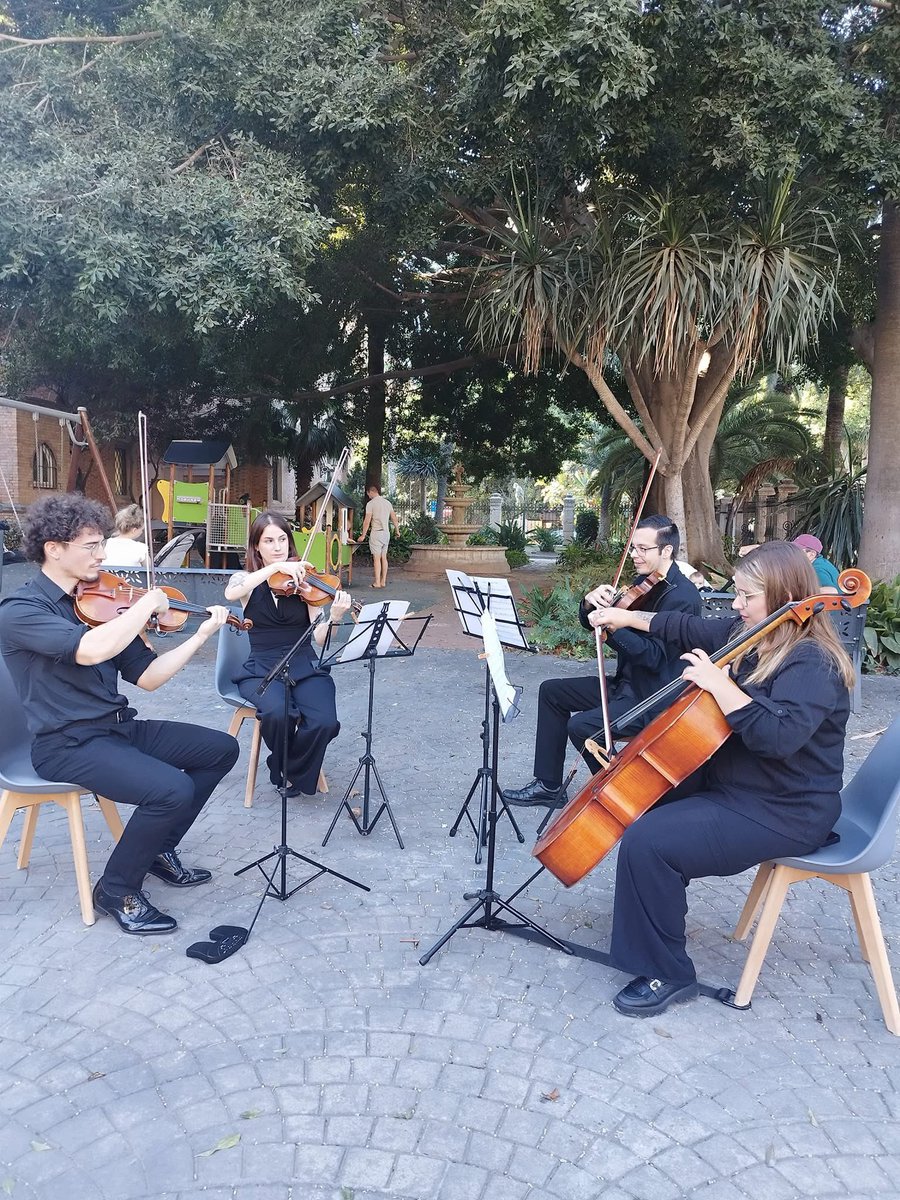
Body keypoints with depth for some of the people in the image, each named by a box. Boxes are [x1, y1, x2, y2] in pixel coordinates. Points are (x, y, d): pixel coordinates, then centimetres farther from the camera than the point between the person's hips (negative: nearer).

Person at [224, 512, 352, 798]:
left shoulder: (302, 581, 6)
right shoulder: (246, 580, 5)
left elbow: (318, 638, -3)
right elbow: (230, 594, -23)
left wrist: (334, 617, -23)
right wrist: (275, 567, -29)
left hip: (305, 667, 1)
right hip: (262, 669, -1)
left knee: (324, 722, -27)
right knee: (279, 713, -33)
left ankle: (296, 775, 4)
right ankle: (282, 770, 1)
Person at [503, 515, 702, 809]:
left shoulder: (682, 596, -19)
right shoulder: (643, 583, 9)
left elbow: (655, 656, -28)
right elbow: (590, 622, 12)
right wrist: (591, 603, -10)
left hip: (656, 698, -10)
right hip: (626, 683, 10)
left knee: (581, 725, -26)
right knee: (552, 691, 9)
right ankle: (548, 785, 13)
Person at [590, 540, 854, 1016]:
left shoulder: (812, 663, -22)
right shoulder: (752, 635, 5)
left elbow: (779, 736, -37)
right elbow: (689, 629, 18)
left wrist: (718, 684, -33)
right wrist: (629, 617, 18)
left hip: (781, 813, -10)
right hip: (729, 781, 10)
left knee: (647, 841, -23)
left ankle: (666, 975, -7)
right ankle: (664, 900, 32)